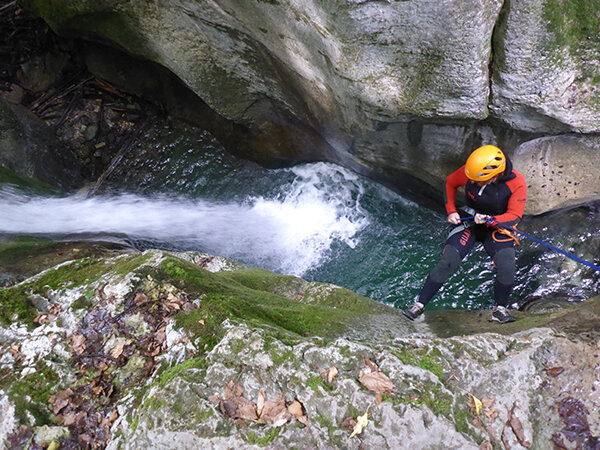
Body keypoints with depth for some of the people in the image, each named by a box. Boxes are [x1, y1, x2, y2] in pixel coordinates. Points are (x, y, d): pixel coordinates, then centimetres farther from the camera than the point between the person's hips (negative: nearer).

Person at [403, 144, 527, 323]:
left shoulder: (517, 183, -21)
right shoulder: (470, 171, -18)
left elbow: (514, 216, -19)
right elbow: (450, 182, 2)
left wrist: (490, 220, -38)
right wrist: (451, 211, -7)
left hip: (498, 227, 0)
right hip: (469, 222, 0)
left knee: (507, 268, -23)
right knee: (447, 263, -17)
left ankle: (499, 309, 3)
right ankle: (419, 304, -5)